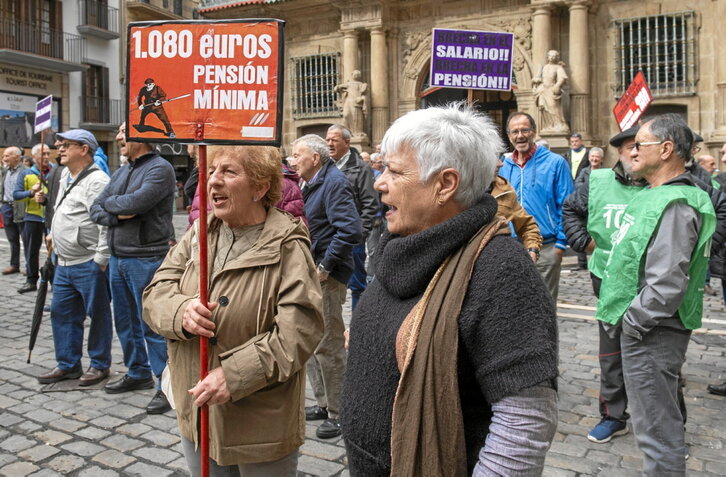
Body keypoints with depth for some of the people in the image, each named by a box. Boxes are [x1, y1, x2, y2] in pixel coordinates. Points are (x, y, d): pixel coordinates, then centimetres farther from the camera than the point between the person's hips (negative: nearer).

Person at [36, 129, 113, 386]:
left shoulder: (96, 180, -16)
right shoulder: (65, 176, 15)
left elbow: (107, 223, -21)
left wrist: (100, 261, -21)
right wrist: (54, 236, 23)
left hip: (89, 265, -10)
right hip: (64, 262, 10)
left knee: (98, 314, 4)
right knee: (61, 312, 15)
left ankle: (100, 365, 17)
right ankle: (67, 364, 27)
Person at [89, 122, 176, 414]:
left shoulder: (160, 168, -11)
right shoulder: (121, 173, 15)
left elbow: (135, 202, -24)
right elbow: (96, 209, 11)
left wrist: (110, 202, -4)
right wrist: (116, 216, -10)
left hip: (146, 259, -8)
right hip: (117, 258, 9)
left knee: (152, 325, -3)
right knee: (125, 322, 17)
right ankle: (137, 373, 34)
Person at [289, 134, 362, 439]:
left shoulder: (334, 182, -14)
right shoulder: (312, 185, 16)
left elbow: (350, 230, -25)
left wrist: (325, 267, -20)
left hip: (326, 276, -10)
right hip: (310, 273, 10)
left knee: (328, 345, -3)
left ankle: (339, 413, 11)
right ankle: (323, 404, 31)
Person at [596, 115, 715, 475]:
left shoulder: (674, 205, -22)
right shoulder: (655, 196, 12)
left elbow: (667, 285, -28)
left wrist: (629, 322, -17)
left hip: (651, 334, -11)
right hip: (642, 327, 11)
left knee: (658, 431, 2)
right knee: (660, 422, 24)